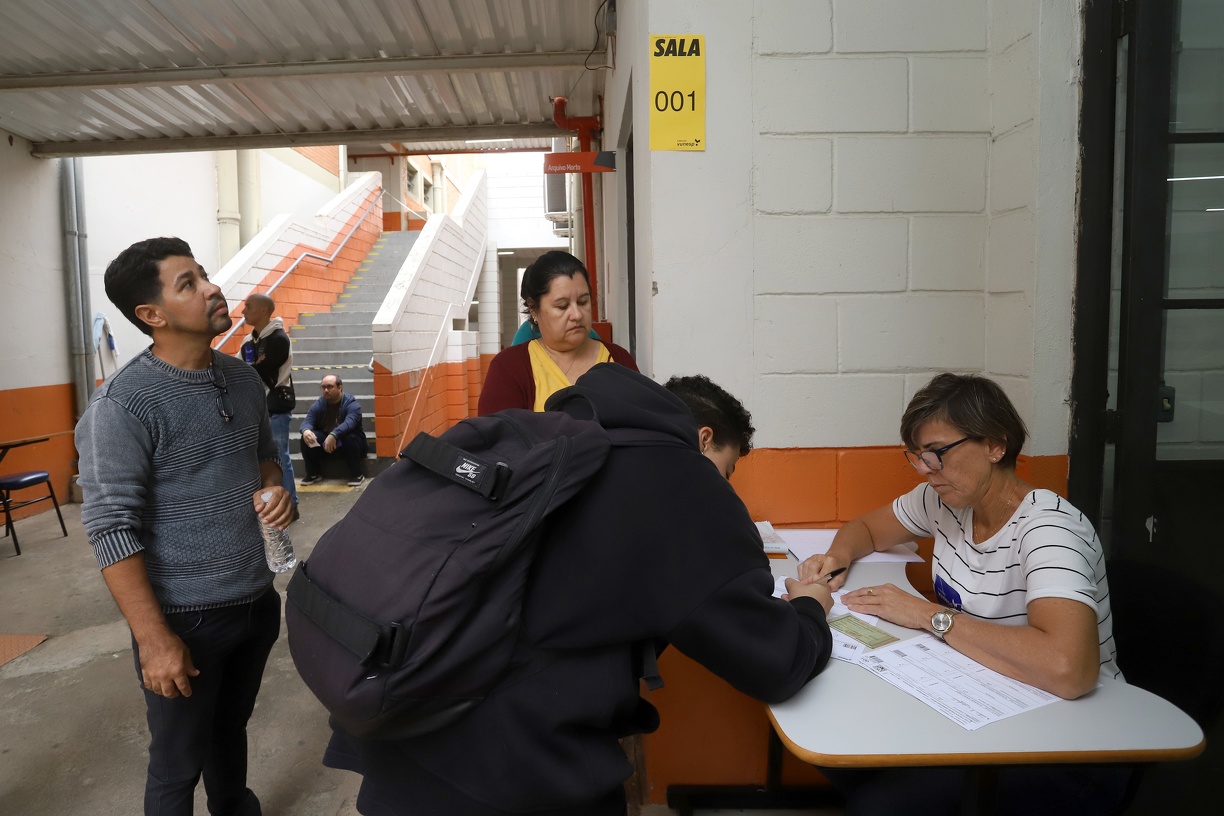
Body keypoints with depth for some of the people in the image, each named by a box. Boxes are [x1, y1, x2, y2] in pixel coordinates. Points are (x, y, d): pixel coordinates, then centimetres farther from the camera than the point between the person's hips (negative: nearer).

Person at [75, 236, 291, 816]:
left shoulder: (243, 378, 3)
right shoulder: (123, 403, -17)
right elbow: (111, 528, -18)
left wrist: (271, 488, -5)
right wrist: (154, 638, -18)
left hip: (257, 600, 6)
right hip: (186, 616, -6)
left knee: (231, 729, 25)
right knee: (179, 762, 14)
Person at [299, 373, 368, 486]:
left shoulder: (351, 403, -15)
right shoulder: (318, 404, 0)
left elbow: (349, 422, -33)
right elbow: (307, 421, -13)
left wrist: (334, 435, -52)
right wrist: (306, 430, -39)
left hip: (349, 445, -4)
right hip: (325, 444, 4)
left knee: (350, 437, -37)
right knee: (306, 438, -20)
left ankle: (356, 474, -20)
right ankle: (314, 473, -3)